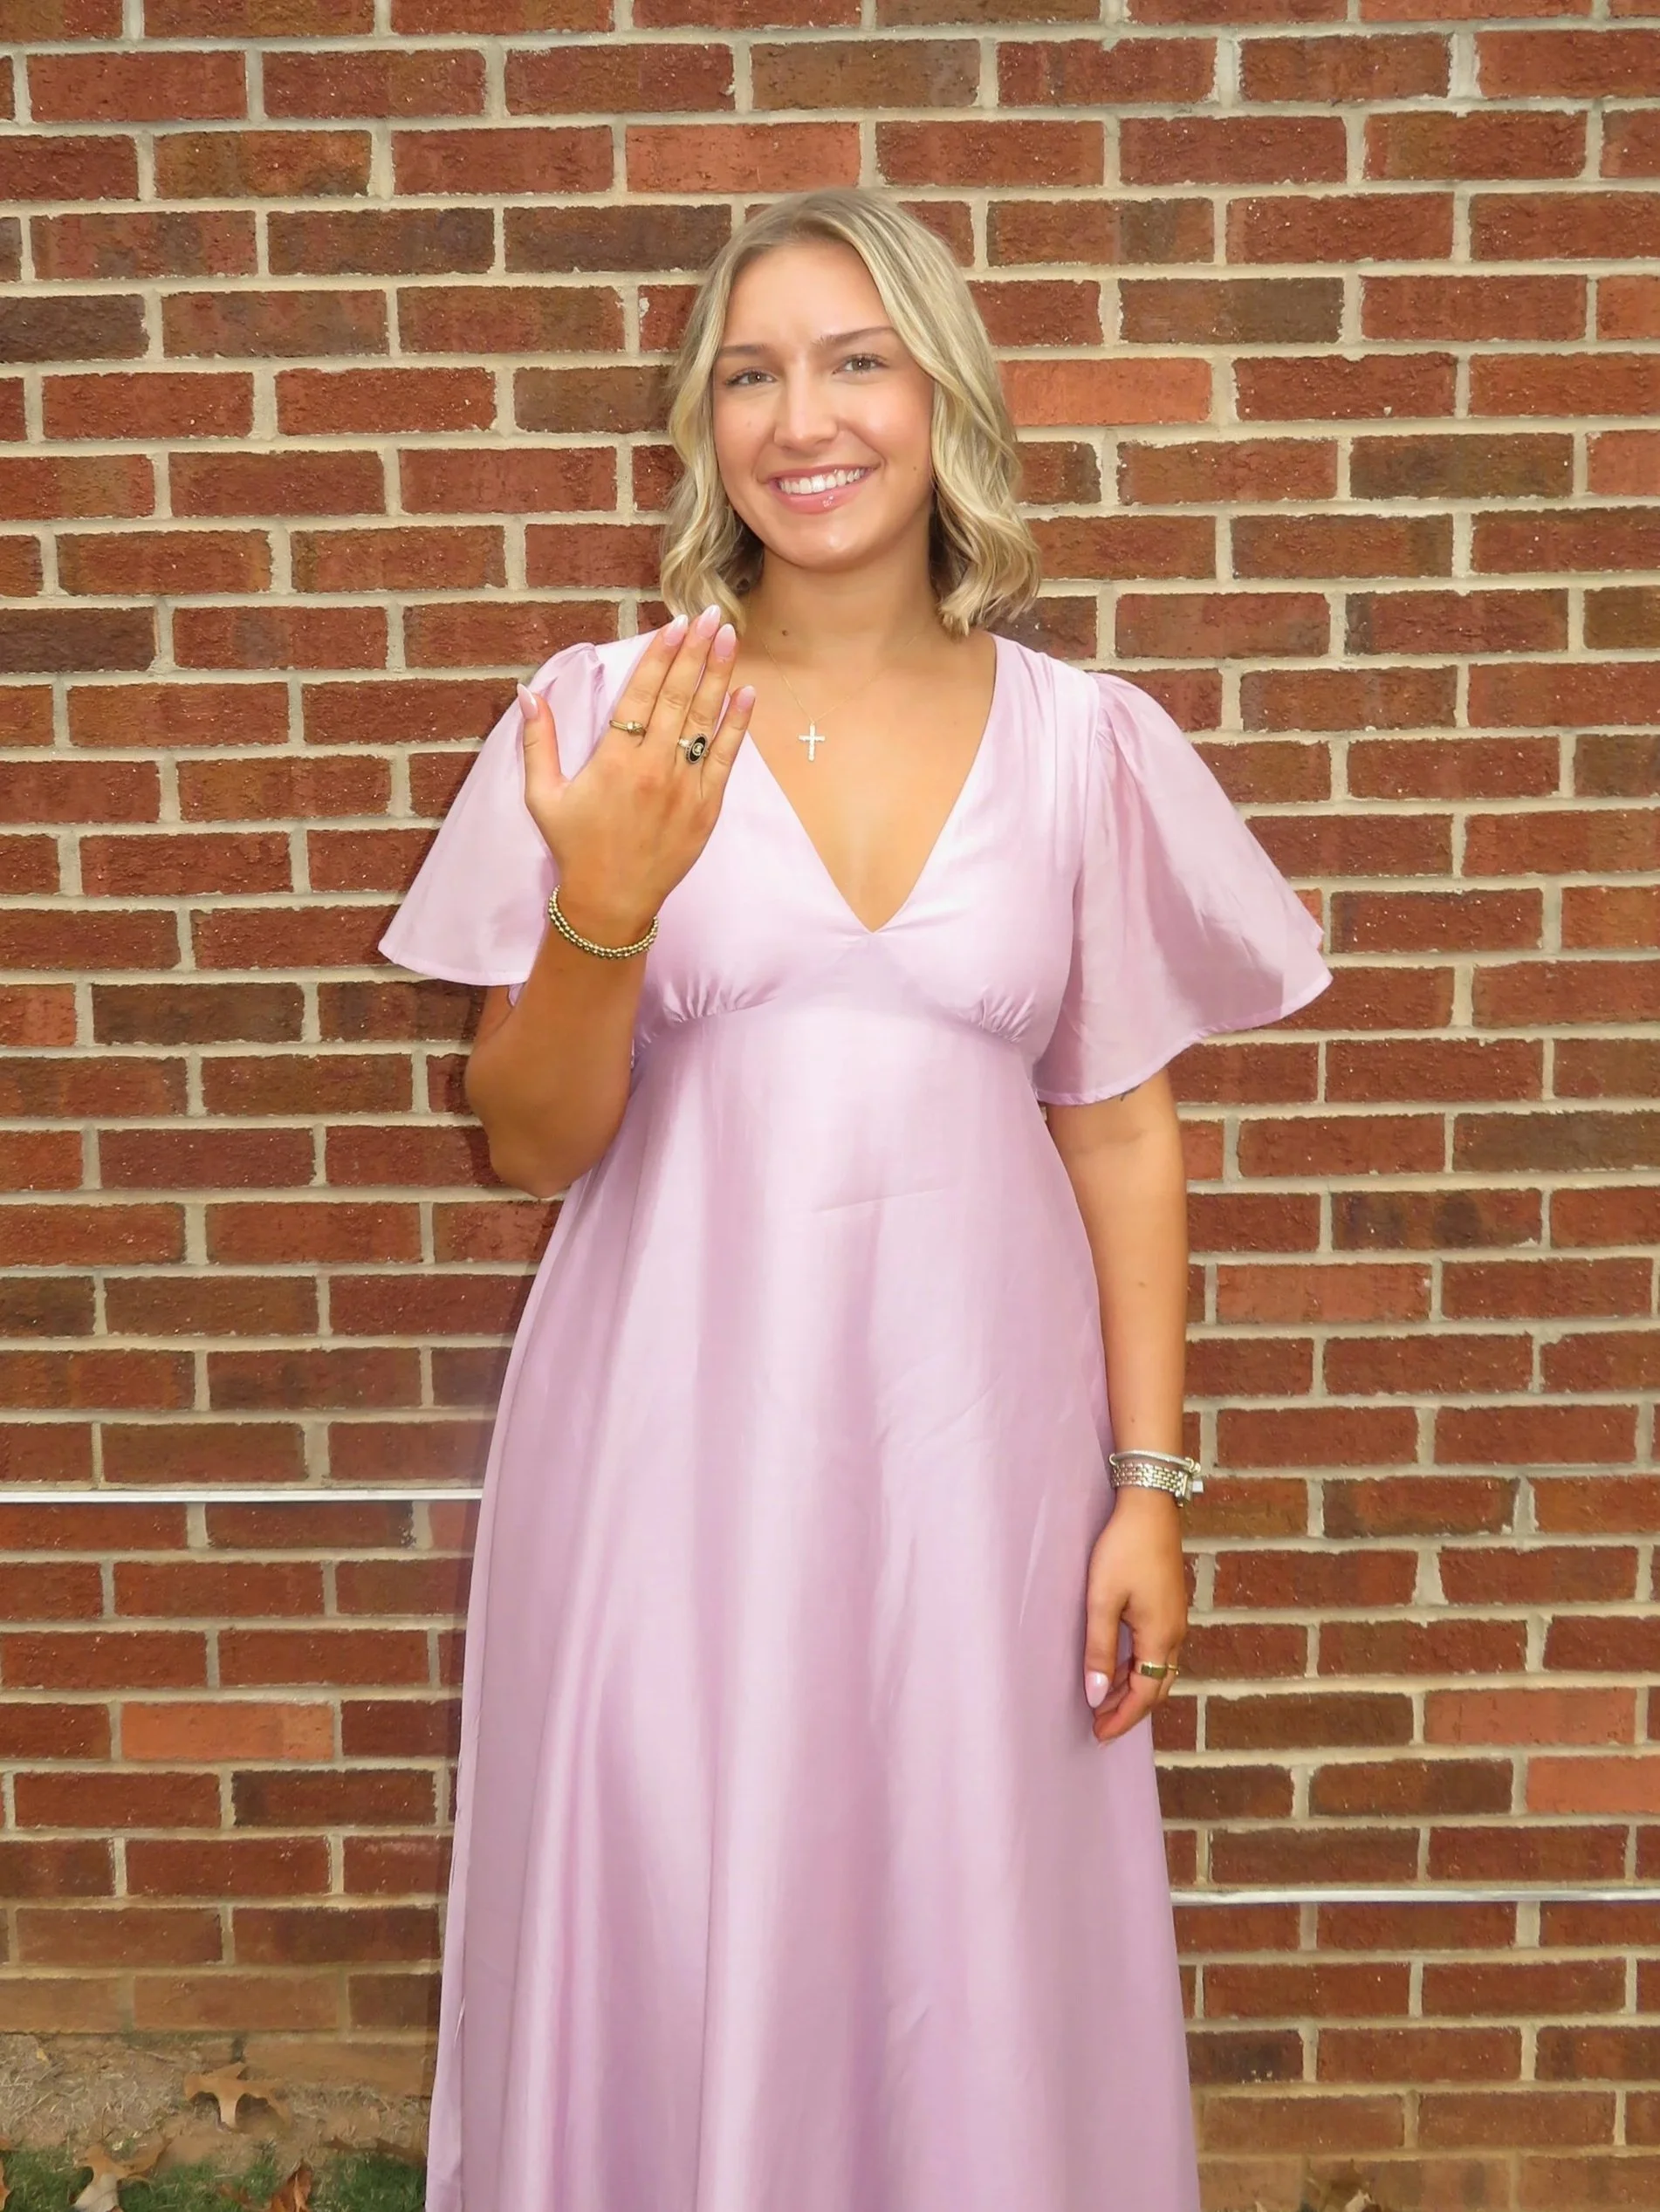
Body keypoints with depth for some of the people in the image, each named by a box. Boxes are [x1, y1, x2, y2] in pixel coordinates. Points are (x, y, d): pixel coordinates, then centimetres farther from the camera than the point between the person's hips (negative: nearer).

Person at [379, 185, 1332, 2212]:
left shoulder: (1086, 742, 0)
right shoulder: (603, 719, -3)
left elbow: (1122, 1131, 4)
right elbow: (532, 1145, -2)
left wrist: (1152, 1481, 1)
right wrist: (604, 905, -20)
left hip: (970, 1430, 1)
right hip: (682, 1431, 0)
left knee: (972, 1941, 13)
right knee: (671, 1946, 11)